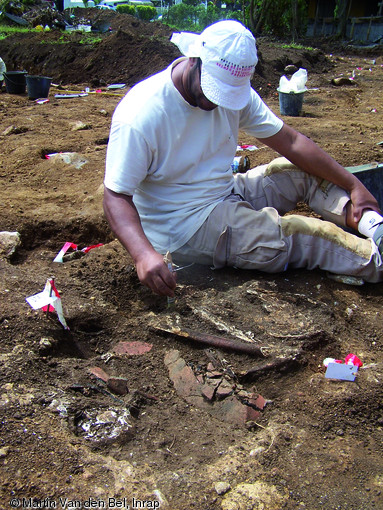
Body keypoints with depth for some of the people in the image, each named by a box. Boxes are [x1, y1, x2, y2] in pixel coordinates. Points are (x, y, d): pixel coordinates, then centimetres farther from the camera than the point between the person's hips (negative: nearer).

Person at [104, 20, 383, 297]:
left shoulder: (234, 89, -5)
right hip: (185, 227, -7)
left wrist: (353, 184, -3)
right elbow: (116, 196, -23)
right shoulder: (140, 116, -23)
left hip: (227, 194, 7)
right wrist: (143, 253, -41)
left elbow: (290, 142, -2)